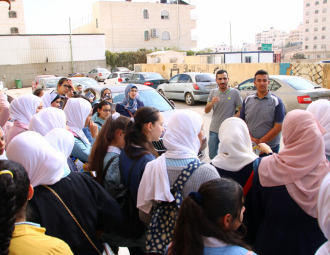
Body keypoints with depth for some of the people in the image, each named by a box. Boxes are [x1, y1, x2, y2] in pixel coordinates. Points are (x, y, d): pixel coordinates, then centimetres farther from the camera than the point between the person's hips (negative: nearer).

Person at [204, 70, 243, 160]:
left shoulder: (235, 93, -7)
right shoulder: (213, 92, 4)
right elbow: (206, 111, 4)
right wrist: (212, 103, -17)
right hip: (213, 129, 4)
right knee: (212, 155, 16)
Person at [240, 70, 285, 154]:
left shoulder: (276, 101, -5)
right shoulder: (247, 100, 6)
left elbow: (278, 127, -9)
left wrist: (260, 142, -12)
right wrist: (250, 138, -10)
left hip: (270, 148, -2)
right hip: (249, 146, 2)